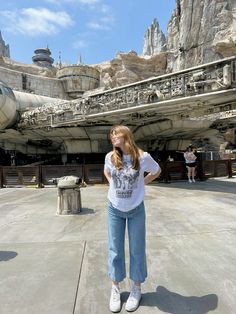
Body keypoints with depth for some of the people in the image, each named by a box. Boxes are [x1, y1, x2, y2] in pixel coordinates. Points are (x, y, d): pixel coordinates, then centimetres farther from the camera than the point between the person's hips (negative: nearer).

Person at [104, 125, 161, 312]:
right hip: (114, 209, 2)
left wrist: (141, 183, -3)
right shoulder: (110, 157, -8)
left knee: (137, 249, 12)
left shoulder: (143, 157, -16)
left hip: (136, 209, -2)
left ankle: (137, 288, 34)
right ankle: (115, 288, 32)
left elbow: (157, 171, 5)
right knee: (115, 249, 12)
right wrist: (113, 185, 0)